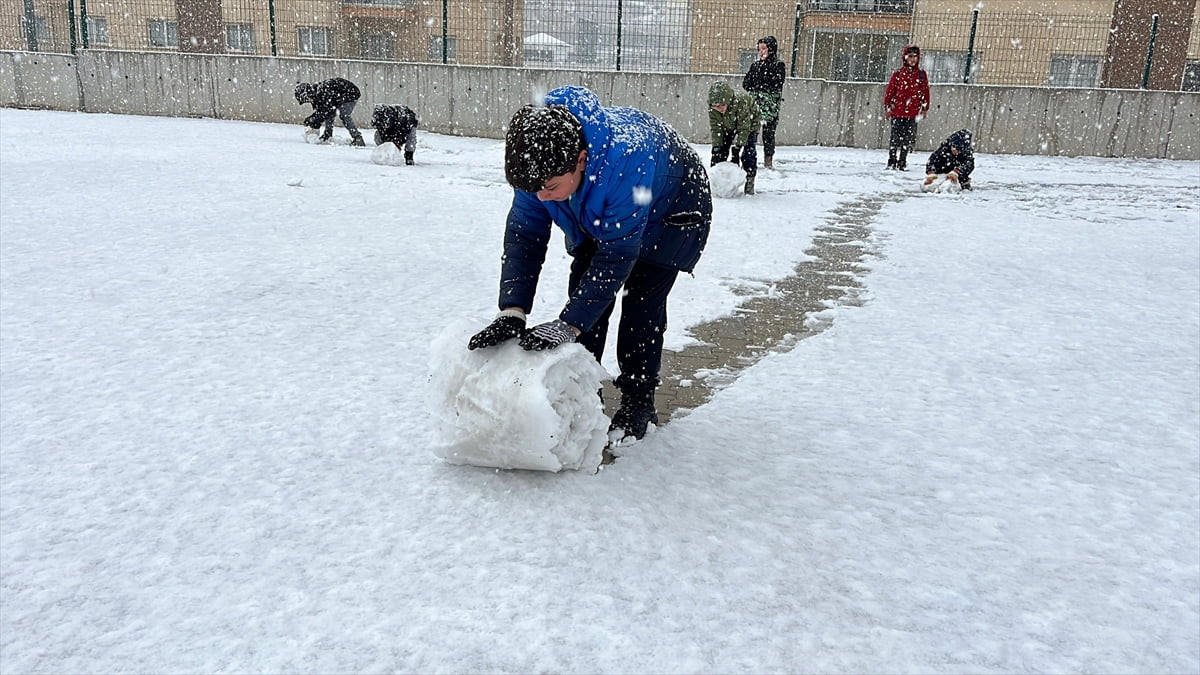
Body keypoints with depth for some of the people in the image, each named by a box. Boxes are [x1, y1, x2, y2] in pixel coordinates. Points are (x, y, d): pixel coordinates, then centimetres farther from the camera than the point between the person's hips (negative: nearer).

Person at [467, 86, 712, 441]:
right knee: (584, 292, -3)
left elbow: (617, 255, -42)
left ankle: (638, 402, 4)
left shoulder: (627, 161, -47)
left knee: (642, 302, -12)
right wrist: (511, 312, -35)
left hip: (669, 212, -5)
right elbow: (524, 233, -25)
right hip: (598, 214, 5)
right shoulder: (539, 158, -30)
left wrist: (566, 326, -44)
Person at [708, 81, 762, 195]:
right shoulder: (712, 108, -30)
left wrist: (736, 148, -39)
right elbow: (715, 129, -21)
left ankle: (750, 180, -8)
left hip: (750, 122, -4)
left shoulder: (741, 103, -42)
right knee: (721, 149, -6)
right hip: (728, 126, 4)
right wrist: (716, 148, -29)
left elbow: (744, 129, -36)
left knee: (748, 150, -16)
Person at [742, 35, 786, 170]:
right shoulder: (755, 65, 16)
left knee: (768, 132, -2)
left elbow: (776, 84, -9)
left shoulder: (778, 65, 3)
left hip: (770, 105, -3)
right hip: (754, 103, 4)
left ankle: (768, 160, 4)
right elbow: (746, 83, 10)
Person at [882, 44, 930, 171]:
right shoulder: (898, 73, 2)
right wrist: (887, 107, -2)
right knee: (895, 138, -1)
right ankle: (891, 162, 8)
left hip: (913, 112, 2)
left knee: (908, 139, 4)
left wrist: (925, 108, 4)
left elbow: (925, 92, 9)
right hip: (898, 111, -2)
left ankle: (902, 163, 12)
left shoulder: (921, 74, 7)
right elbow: (890, 90, 2)